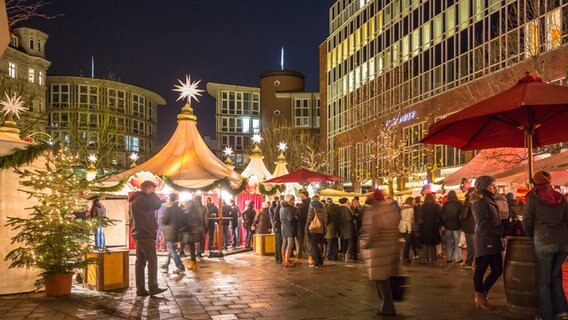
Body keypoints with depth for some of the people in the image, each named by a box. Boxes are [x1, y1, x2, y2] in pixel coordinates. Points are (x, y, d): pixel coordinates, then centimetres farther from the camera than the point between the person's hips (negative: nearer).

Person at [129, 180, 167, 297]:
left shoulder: (136, 199, 19)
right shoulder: (142, 199, -13)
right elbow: (157, 204, -17)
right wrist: (152, 194, -3)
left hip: (140, 234, 10)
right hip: (145, 234, -10)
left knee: (140, 261, 7)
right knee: (152, 260, -7)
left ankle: (140, 289, 7)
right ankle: (153, 288, -7)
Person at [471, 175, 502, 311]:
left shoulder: (490, 201, 19)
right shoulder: (480, 203, -11)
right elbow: (484, 225, -17)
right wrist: (502, 231, -16)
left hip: (493, 241, 10)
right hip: (485, 241, -10)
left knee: (497, 270, 10)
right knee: (481, 270, 1)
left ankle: (481, 295, 21)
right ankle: (480, 297, 12)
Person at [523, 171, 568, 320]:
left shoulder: (533, 197, 0)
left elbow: (527, 221, 1)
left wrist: (532, 236, 18)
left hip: (544, 240, -4)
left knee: (544, 280, 7)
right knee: (555, 276, 20)